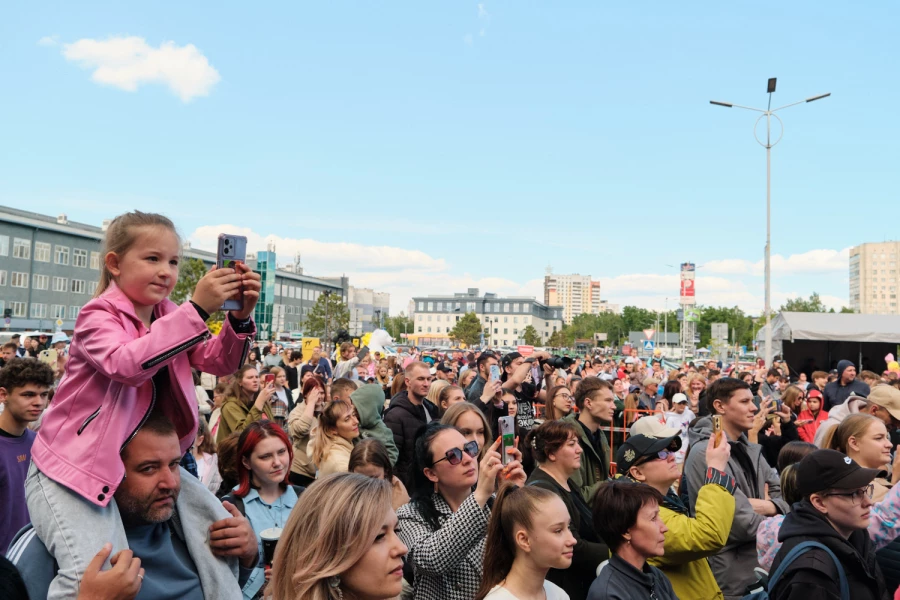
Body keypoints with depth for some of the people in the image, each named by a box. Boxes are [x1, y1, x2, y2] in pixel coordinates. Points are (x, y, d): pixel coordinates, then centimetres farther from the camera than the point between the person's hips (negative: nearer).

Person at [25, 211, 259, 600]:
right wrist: (197, 309, -42)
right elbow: (126, 364, -36)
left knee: (214, 527, 8)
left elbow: (219, 363, -1)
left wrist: (240, 316, -20)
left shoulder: (170, 317, 6)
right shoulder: (98, 316, -15)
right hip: (71, 466, -7)